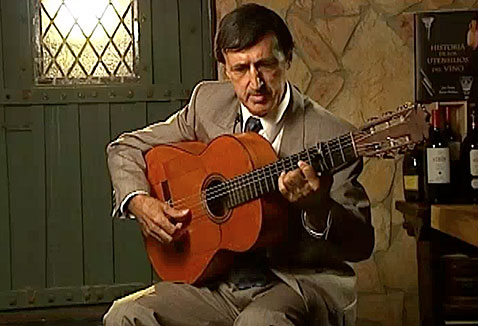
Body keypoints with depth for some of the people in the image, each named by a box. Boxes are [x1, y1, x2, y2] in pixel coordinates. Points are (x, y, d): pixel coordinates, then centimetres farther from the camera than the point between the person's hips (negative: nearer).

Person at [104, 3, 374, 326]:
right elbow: (126, 148, 14)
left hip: (301, 280, -4)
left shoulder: (331, 135, -9)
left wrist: (318, 209, -30)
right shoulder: (208, 103, 4)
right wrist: (139, 202, -6)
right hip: (218, 279, 4)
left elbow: (361, 245, -9)